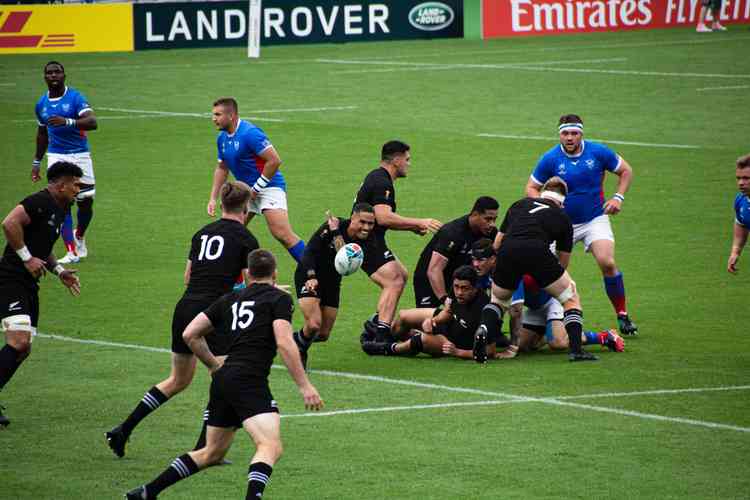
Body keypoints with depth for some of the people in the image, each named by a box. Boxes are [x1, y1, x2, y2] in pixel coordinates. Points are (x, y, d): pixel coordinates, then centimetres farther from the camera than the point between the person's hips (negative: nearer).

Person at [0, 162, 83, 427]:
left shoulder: (59, 210, 19)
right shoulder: (40, 202, -13)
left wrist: (59, 271, 18)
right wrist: (26, 258, -22)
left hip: (29, 286, 10)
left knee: (22, 349, 8)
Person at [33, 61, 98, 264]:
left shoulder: (76, 98, -7)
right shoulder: (41, 104, 7)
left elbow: (92, 122, -22)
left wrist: (68, 122, -37)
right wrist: (36, 162, 23)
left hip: (80, 156, -2)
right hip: (56, 156, 2)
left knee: (85, 202, 1)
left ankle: (79, 237, 32)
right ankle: (72, 252, -9)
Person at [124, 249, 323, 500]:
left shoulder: (230, 299, 20)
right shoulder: (279, 298, 3)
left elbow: (190, 334, 19)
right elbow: (284, 342, -11)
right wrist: (305, 386, -10)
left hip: (223, 379, 7)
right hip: (250, 381, -7)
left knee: (212, 452, 22)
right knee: (271, 447, -20)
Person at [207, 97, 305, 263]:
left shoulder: (249, 133, -21)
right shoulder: (222, 138, 7)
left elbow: (274, 160, -24)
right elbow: (222, 168, 20)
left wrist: (257, 189, -18)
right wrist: (213, 198, 11)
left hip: (269, 186, -9)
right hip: (246, 190, 9)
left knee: (282, 234, -20)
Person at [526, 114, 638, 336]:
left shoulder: (598, 152, -9)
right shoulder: (550, 159, -10)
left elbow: (625, 171, 5)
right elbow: (531, 188, -2)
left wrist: (618, 197, -8)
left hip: (595, 219, -1)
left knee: (607, 263, -20)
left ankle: (622, 315, -6)